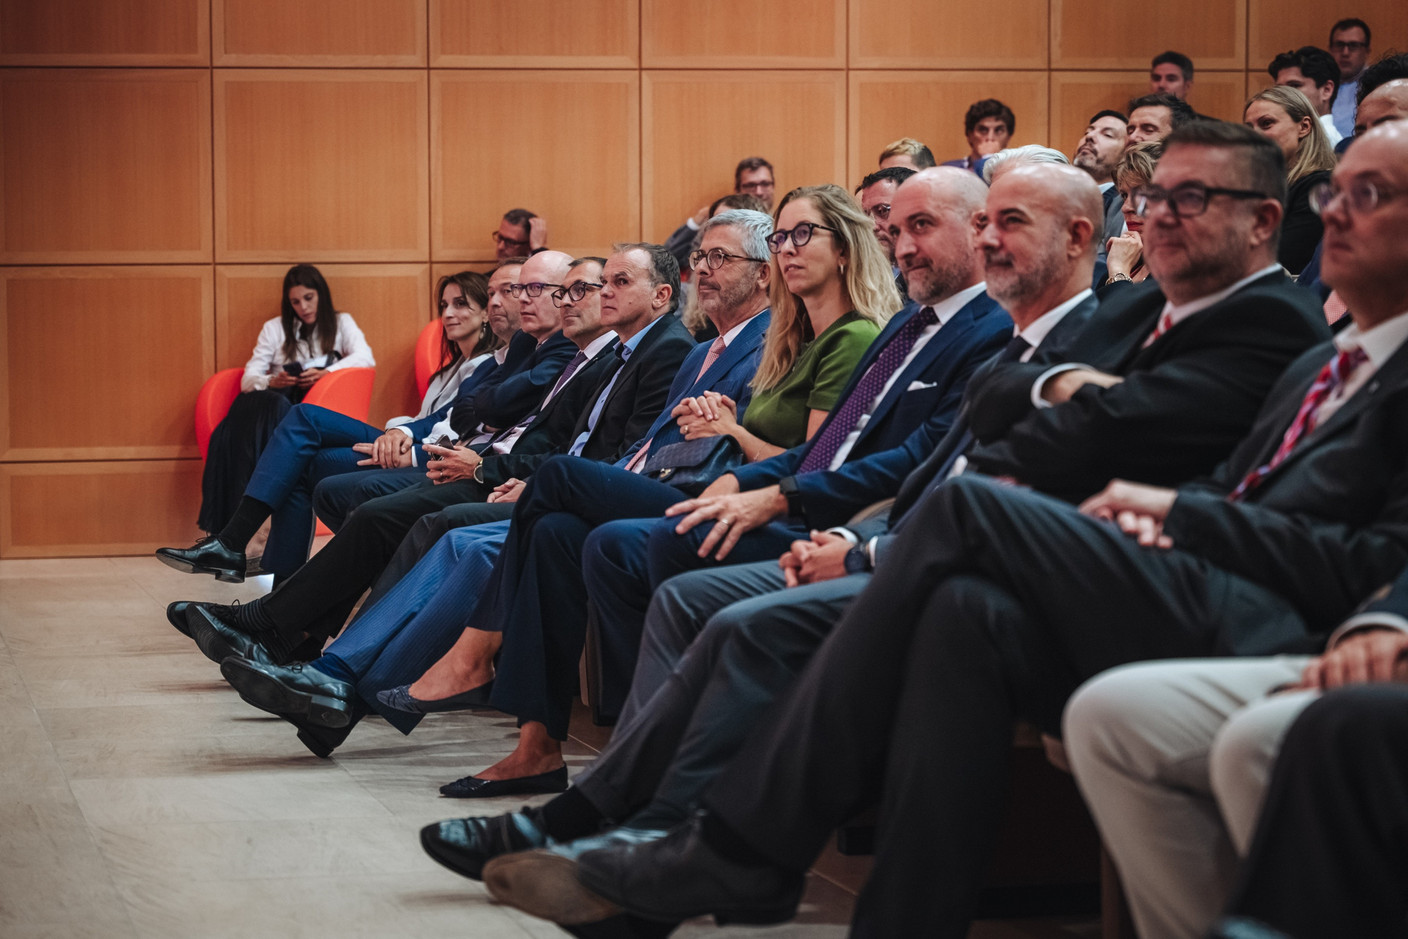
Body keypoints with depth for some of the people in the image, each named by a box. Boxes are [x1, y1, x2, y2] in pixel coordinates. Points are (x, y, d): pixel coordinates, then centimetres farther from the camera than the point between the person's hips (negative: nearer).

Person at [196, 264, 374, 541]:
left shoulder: (340, 323, 20)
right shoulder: (275, 328, 24)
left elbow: (365, 357, -1)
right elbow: (248, 380, 13)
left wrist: (326, 372, -15)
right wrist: (271, 381, -10)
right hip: (274, 401, 2)